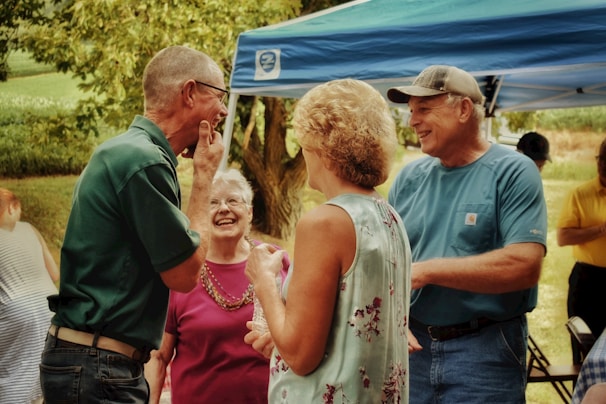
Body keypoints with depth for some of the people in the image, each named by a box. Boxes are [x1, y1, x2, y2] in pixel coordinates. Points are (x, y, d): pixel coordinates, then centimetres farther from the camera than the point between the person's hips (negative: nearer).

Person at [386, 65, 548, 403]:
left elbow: (525, 265, -19)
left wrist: (424, 270, -18)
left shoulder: (513, 172, -8)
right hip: (414, 346, 4)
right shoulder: (409, 177, 6)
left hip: (485, 351, -4)